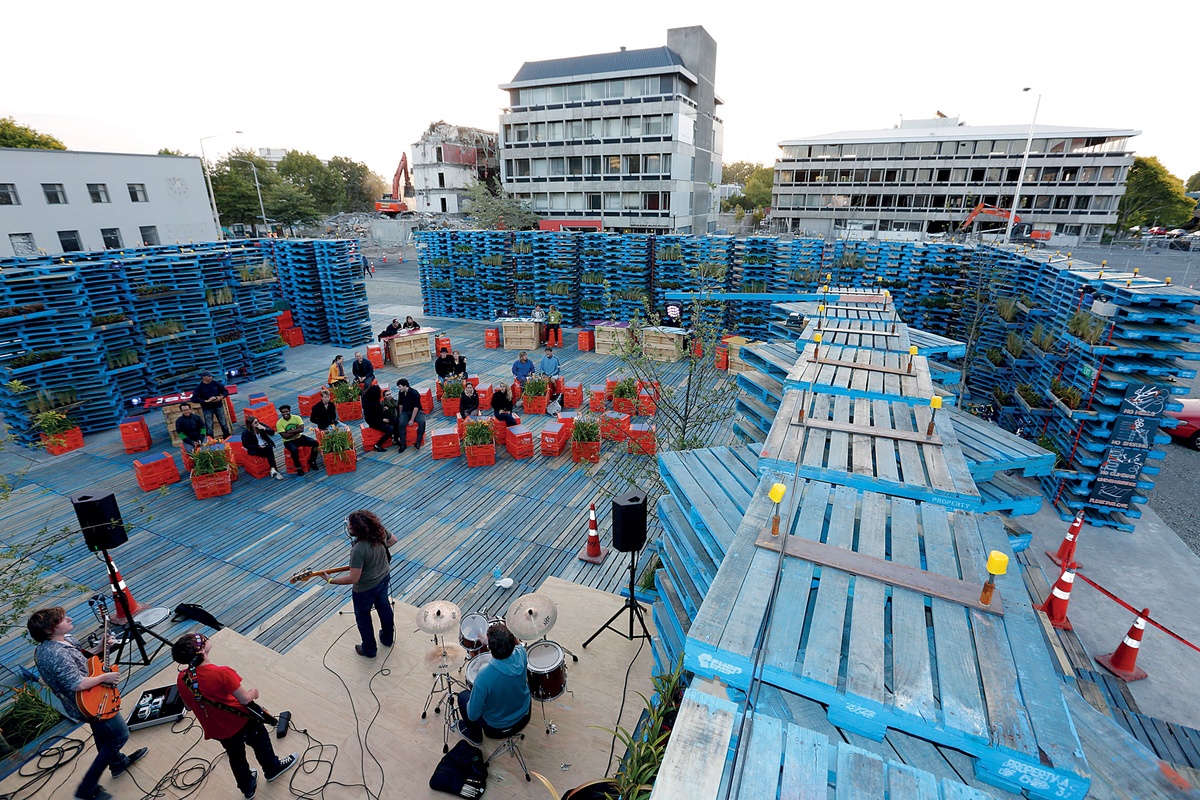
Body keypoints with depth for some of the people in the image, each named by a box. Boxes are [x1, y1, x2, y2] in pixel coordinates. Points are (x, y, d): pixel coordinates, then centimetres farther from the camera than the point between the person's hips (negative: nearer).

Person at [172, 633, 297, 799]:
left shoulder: (181, 679, -18)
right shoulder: (222, 673, -36)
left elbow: (189, 706, 1)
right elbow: (245, 699, -26)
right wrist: (254, 692, -5)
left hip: (218, 730, 5)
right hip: (241, 721, -5)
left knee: (235, 756, 29)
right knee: (261, 743, 26)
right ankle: (273, 769, 49)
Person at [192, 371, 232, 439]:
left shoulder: (215, 383, -2)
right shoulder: (199, 387, -9)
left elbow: (226, 392, 7)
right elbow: (193, 399, -13)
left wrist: (221, 397, -13)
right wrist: (206, 401, -20)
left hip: (218, 406, 2)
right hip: (207, 409, -2)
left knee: (224, 424, 11)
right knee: (209, 427, 2)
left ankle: (227, 438, 26)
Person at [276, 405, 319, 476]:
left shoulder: (296, 418, -8)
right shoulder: (279, 423, -12)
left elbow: (302, 429, -19)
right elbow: (284, 436, -20)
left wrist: (290, 432, -22)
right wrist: (296, 430, -17)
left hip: (299, 437, 3)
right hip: (289, 441, -3)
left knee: (315, 443, -19)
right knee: (294, 450, -36)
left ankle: (312, 461, 2)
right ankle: (298, 468, -10)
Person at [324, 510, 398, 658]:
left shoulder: (358, 550, -39)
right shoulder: (380, 530, -20)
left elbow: (353, 579, -30)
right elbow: (393, 540, 2)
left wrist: (331, 580, -17)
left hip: (365, 589, -6)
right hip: (384, 578, 7)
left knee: (363, 618, 21)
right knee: (384, 607, 29)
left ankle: (369, 650, 42)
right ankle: (388, 638, 52)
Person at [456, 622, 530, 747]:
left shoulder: (484, 677, -39)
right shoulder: (520, 654, -28)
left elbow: (473, 715, -23)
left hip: (497, 723, -3)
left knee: (463, 696, 18)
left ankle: (475, 736, 37)